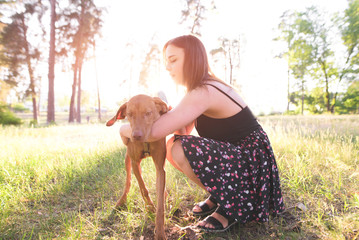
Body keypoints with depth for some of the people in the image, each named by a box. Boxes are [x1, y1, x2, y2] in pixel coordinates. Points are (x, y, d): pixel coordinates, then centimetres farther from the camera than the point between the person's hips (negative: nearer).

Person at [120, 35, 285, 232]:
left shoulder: (203, 93, -25)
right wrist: (169, 115, -12)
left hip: (251, 162, -9)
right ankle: (218, 196, 12)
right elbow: (183, 132, 9)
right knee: (172, 145, -1)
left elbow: (153, 132, -31)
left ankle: (230, 206, -5)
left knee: (181, 149, -28)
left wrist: (125, 129, -10)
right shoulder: (205, 88, 7)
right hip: (233, 157, 9)